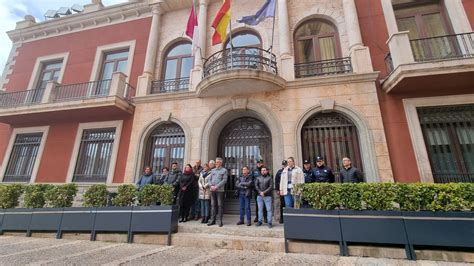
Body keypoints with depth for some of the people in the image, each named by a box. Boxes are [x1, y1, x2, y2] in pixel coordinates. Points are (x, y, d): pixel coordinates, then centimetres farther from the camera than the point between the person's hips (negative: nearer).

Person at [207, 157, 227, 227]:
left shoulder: (224, 170, 3)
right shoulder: (212, 170, 17)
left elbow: (224, 180, -7)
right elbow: (209, 179, 12)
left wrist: (217, 186, -14)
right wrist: (211, 186, -6)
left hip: (220, 190, -4)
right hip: (212, 190, 4)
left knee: (220, 205, -1)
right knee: (213, 205, 8)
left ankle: (220, 220, 8)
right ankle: (213, 220, 16)